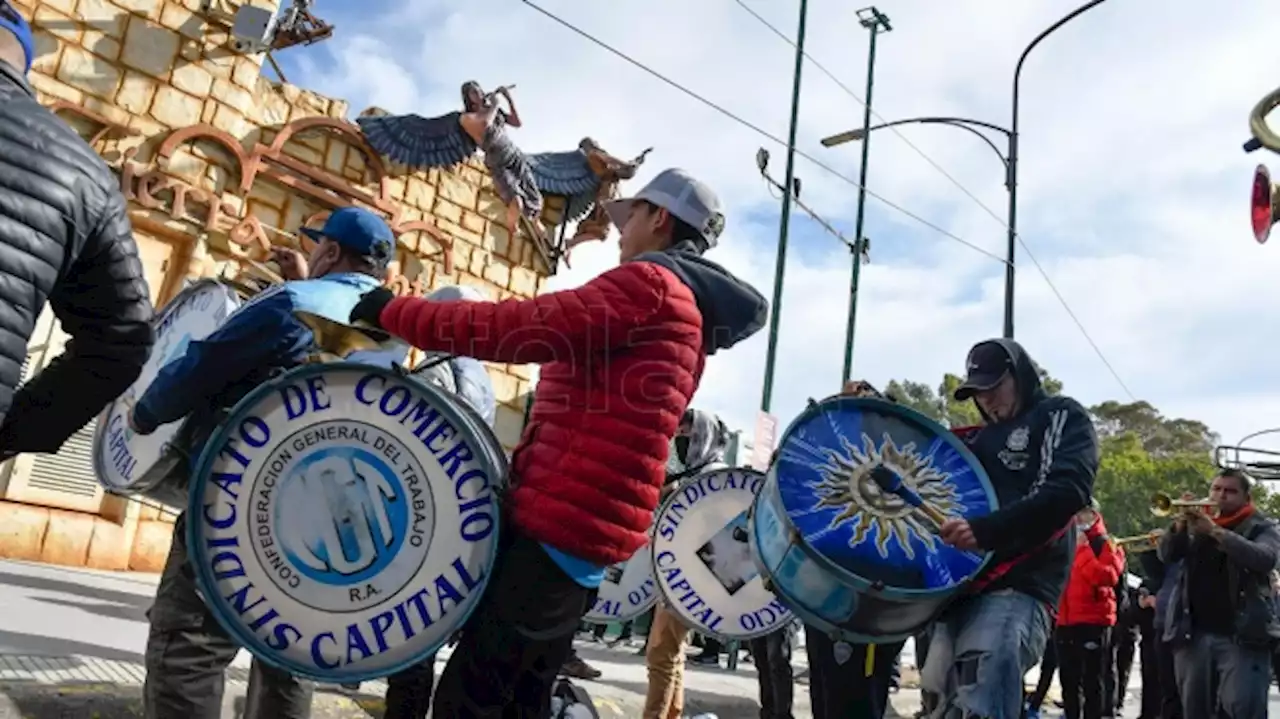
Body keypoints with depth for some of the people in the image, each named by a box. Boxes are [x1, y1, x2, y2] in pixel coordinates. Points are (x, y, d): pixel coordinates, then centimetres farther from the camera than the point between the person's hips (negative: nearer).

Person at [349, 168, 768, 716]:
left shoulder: (648, 285, -8)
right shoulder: (689, 317, 22)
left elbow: (525, 326, -16)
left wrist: (394, 312, -6)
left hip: (560, 525, -10)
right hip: (587, 531, 10)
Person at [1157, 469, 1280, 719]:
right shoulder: (1196, 524, 16)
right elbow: (1167, 554, 3)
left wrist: (1215, 531, -20)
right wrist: (1180, 524, -14)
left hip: (1242, 637, -4)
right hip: (1194, 635, 4)